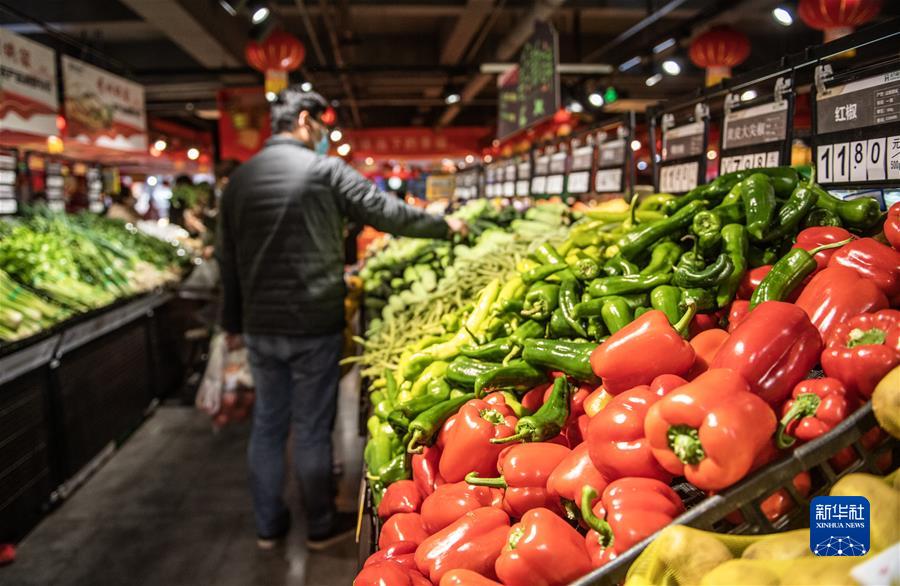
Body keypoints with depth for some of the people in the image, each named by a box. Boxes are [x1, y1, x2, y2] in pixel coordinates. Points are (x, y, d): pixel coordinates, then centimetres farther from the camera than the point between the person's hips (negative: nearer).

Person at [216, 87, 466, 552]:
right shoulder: (324, 169, -9)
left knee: (267, 423, 16)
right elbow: (389, 213, -7)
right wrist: (445, 225, 9)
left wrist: (233, 323, 22)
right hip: (313, 325, -5)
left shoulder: (239, 178, 9)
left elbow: (227, 259, 13)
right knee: (311, 428, 7)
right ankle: (321, 526, 24)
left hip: (259, 327, 6)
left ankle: (268, 525, 28)